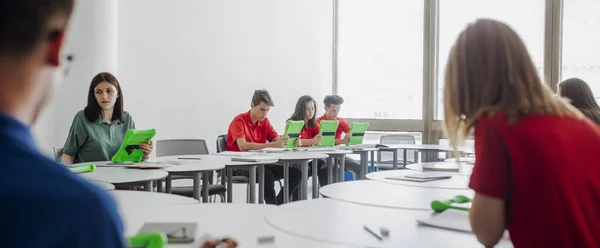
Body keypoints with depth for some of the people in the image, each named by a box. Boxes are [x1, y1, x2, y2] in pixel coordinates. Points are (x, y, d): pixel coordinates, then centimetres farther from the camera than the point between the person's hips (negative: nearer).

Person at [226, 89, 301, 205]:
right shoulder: (239, 121, -12)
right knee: (267, 174, -36)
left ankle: (277, 206, -10)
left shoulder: (264, 121, 9)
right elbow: (242, 146, -29)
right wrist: (272, 145, -37)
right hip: (239, 166, -7)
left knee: (295, 173, -9)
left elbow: (277, 139, 1)